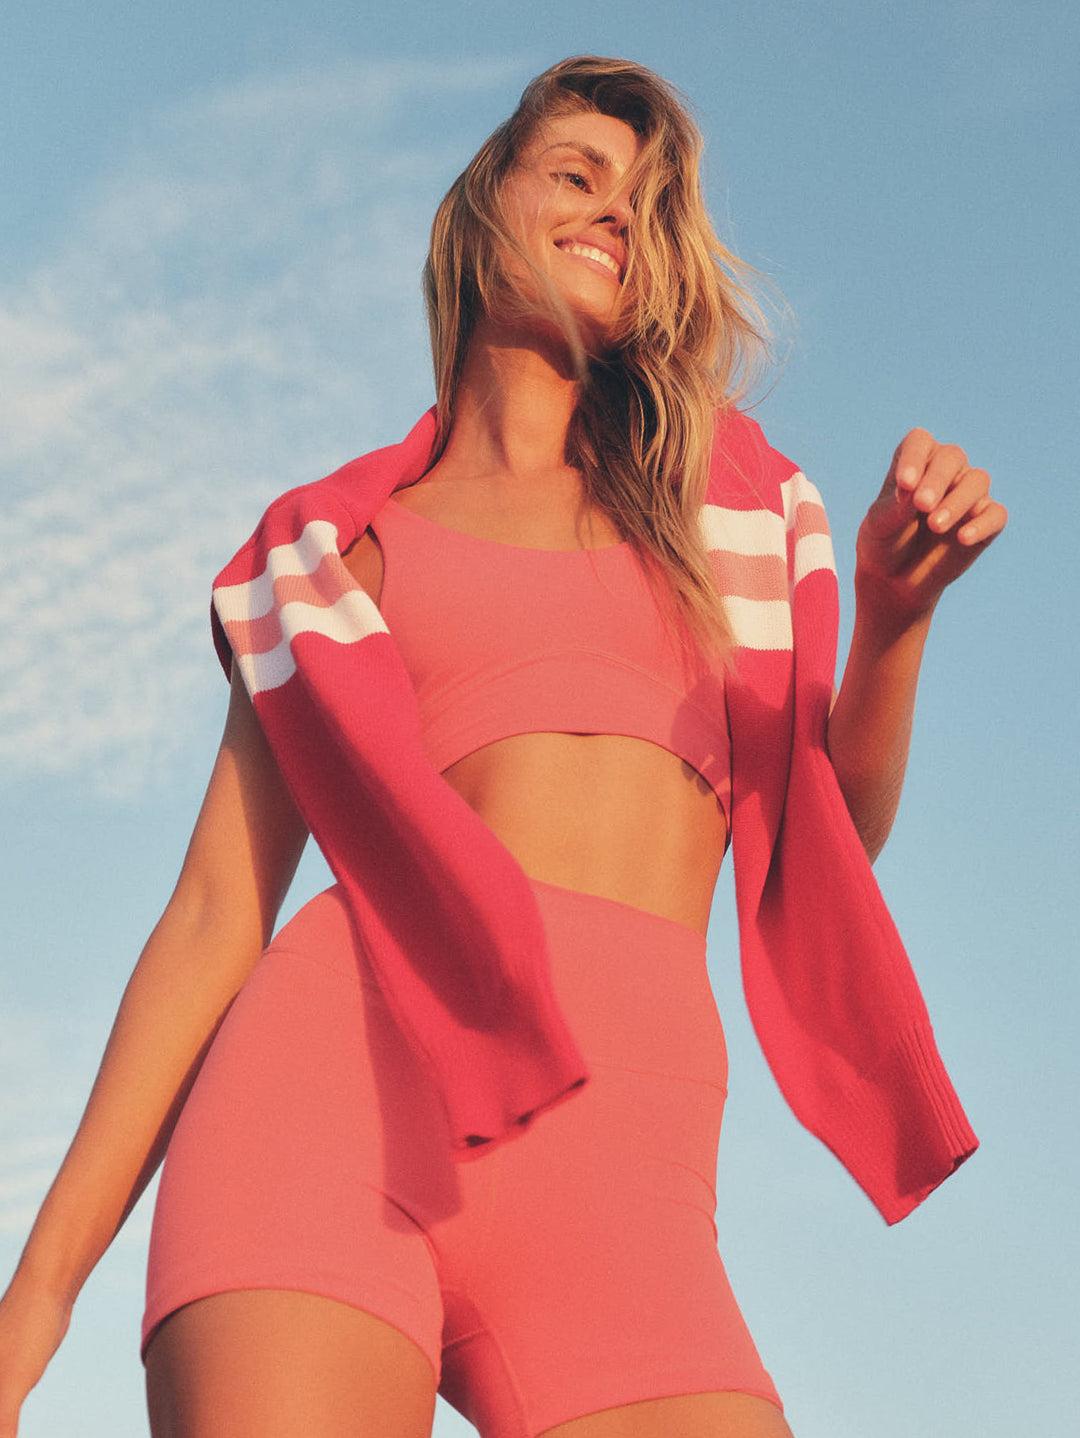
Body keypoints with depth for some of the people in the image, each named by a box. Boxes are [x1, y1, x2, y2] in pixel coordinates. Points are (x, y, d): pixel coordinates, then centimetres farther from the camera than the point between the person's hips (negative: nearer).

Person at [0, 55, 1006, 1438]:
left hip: (621, 1172, 2)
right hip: (344, 1063, -1)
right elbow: (216, 911, 12)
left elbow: (829, 848, 20)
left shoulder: (728, 496, 24)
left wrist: (893, 619, 0)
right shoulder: (331, 547, 18)